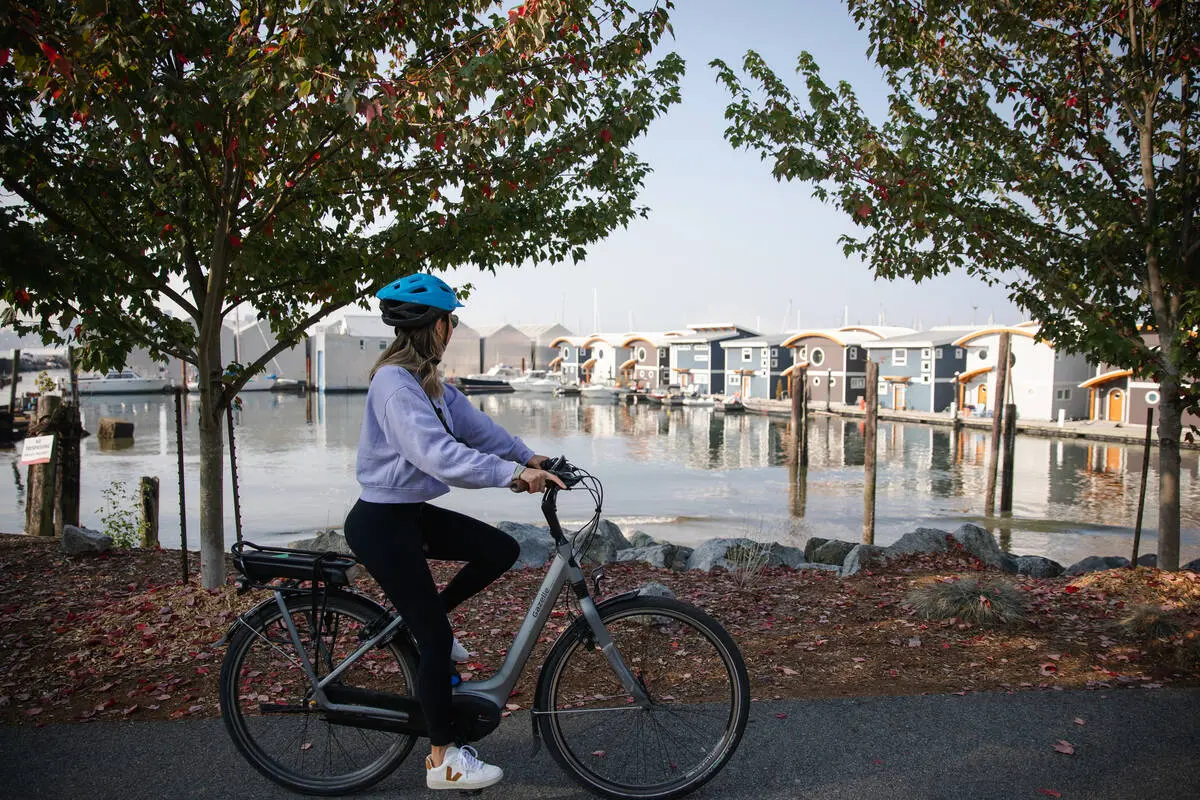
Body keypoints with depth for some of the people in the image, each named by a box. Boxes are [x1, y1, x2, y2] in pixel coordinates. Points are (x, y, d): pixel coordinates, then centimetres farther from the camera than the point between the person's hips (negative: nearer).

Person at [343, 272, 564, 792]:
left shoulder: (427, 380, 8)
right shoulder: (395, 382, -23)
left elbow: (475, 425, 7)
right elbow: (438, 454, -35)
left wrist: (531, 458, -2)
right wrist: (515, 474, -39)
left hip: (412, 513, 9)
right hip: (382, 524, -9)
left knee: (501, 550, 5)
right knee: (437, 639, -3)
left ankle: (423, 618, 21)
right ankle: (443, 760, 13)